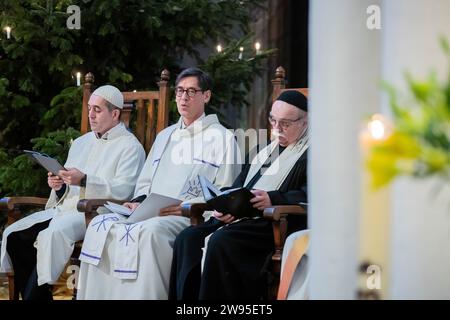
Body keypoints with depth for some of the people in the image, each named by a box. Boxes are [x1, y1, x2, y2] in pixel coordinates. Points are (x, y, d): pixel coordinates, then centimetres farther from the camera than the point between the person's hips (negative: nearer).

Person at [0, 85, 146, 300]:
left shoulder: (130, 147, 0)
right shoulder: (81, 143, 24)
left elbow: (123, 190, -14)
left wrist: (84, 181, -24)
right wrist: (59, 186, 0)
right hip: (64, 208, 8)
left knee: (52, 235, -34)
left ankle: (34, 294, -22)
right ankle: (38, 296, -12)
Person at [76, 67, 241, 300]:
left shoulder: (221, 138, 6)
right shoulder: (165, 136, 27)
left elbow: (224, 195, -1)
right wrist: (139, 201, 4)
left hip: (191, 218, -6)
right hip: (150, 213, 6)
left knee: (150, 231, -38)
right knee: (101, 226, -20)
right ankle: (97, 296, -21)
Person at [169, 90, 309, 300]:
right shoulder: (263, 150, 27)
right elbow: (238, 187, 22)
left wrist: (273, 199, -25)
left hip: (276, 223, -8)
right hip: (242, 217, 8)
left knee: (220, 242, -31)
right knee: (188, 239, -14)